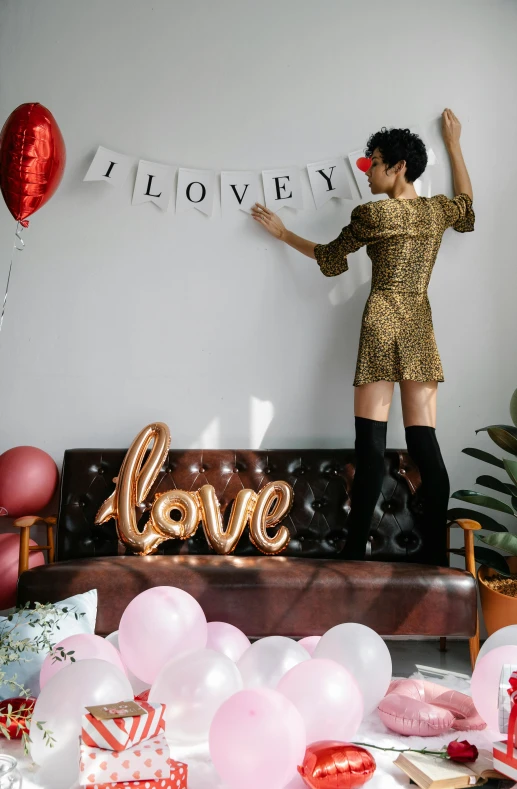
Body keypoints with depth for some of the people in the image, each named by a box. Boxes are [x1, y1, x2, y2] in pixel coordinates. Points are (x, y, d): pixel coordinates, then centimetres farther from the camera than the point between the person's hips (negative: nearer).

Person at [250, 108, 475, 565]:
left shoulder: (373, 213, -5)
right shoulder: (439, 210, 9)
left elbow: (329, 258, 8)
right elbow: (467, 202, 34)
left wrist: (283, 234, 22)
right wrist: (453, 144, 43)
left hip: (382, 323, -5)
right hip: (421, 326, 5)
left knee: (371, 442, -5)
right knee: (424, 441, 3)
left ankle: (356, 552, 0)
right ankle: (438, 556, 4)